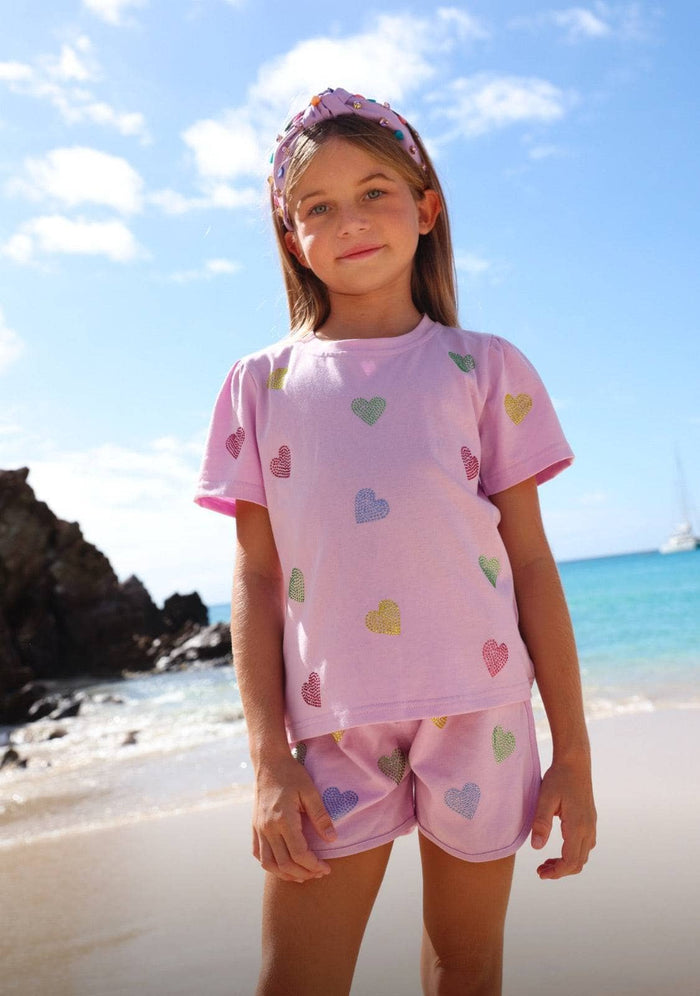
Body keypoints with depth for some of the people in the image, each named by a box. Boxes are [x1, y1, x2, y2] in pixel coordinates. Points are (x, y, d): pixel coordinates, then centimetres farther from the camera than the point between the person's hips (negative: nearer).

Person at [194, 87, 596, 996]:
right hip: (331, 724, 0)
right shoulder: (262, 385, 7)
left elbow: (533, 565, 4)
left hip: (479, 711, 1)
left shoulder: (485, 368, 5)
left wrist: (573, 757, 3)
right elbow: (257, 580, 4)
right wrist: (269, 760, -2)